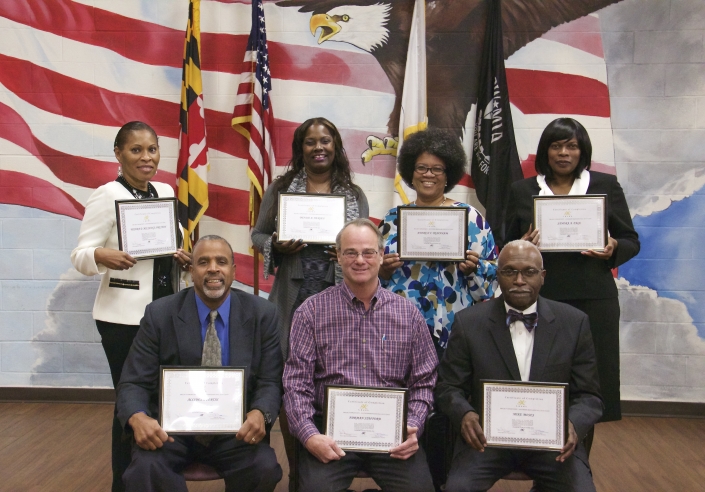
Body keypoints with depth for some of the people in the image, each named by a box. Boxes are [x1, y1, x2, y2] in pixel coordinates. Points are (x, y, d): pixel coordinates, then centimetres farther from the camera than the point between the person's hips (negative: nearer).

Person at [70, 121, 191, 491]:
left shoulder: (166, 191, 10)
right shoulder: (107, 195, -10)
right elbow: (80, 255, -13)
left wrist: (181, 257, -3)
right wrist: (103, 255, -34)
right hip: (124, 316, -6)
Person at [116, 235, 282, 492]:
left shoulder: (262, 314, -1)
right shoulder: (159, 314, -3)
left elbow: (270, 381, -1)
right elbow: (134, 383, -3)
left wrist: (260, 413, -24)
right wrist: (138, 418, -26)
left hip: (235, 430, 1)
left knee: (265, 468, -27)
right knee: (145, 469, -31)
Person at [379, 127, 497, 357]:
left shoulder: (468, 216, 3)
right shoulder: (394, 218, 12)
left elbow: (494, 271, 3)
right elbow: (370, 272, 13)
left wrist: (473, 268, -16)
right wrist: (382, 270, -7)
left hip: (451, 327, -2)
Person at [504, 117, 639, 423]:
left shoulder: (606, 186, 10)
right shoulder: (522, 191, 11)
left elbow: (631, 240, 13)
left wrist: (614, 250, -9)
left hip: (593, 299, 0)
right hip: (539, 300, 0)